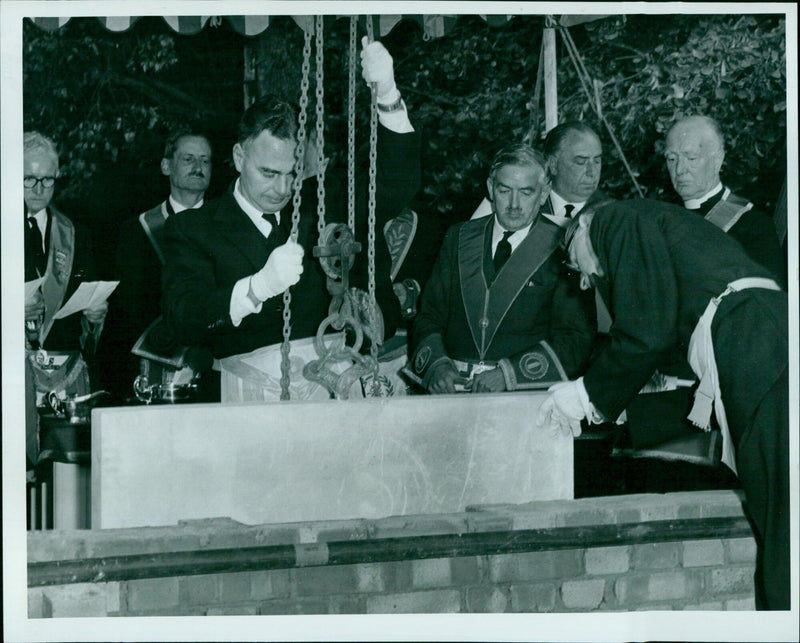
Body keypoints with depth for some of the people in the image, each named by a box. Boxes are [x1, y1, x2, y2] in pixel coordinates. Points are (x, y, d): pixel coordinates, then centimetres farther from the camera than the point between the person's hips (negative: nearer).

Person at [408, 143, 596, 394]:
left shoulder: (562, 251, 4)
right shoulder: (458, 238, 15)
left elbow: (577, 340, -2)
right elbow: (429, 316, 14)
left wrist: (508, 373, -15)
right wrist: (436, 364, -7)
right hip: (453, 383, 4)